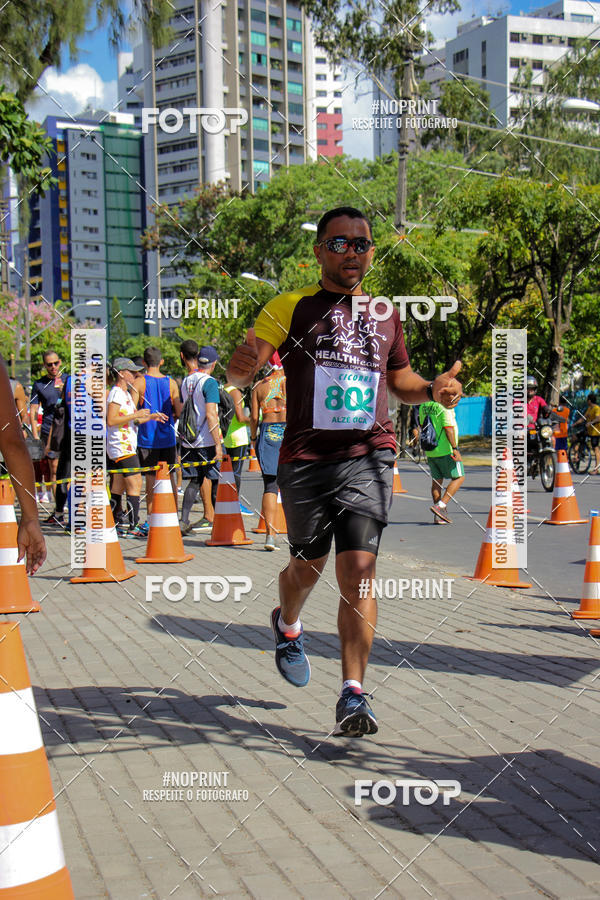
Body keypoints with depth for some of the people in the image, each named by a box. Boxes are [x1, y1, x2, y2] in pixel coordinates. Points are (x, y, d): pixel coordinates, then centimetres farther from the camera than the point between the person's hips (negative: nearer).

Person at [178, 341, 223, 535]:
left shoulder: (185, 382, 10)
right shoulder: (209, 382, -12)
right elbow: (210, 415, -19)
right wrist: (218, 444, -18)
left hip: (189, 441, 6)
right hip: (207, 441, -6)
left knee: (194, 481, 11)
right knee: (217, 482, 4)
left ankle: (184, 521, 5)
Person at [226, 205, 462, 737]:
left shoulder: (386, 315, 12)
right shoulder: (290, 307, 1)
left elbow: (398, 379, 27)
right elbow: (239, 374, -5)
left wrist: (433, 390, 5)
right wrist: (242, 364, -30)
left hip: (369, 457, 1)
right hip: (306, 459, -1)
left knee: (359, 570, -10)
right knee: (308, 564, 14)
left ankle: (353, 695, -7)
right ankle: (287, 625, 48)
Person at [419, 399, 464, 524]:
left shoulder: (423, 406, 8)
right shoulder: (444, 406, -16)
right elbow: (448, 428, -22)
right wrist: (455, 448, -20)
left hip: (430, 451, 7)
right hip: (446, 450, -7)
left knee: (436, 480, 11)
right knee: (459, 477, 4)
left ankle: (438, 516, 11)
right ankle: (440, 506, -8)